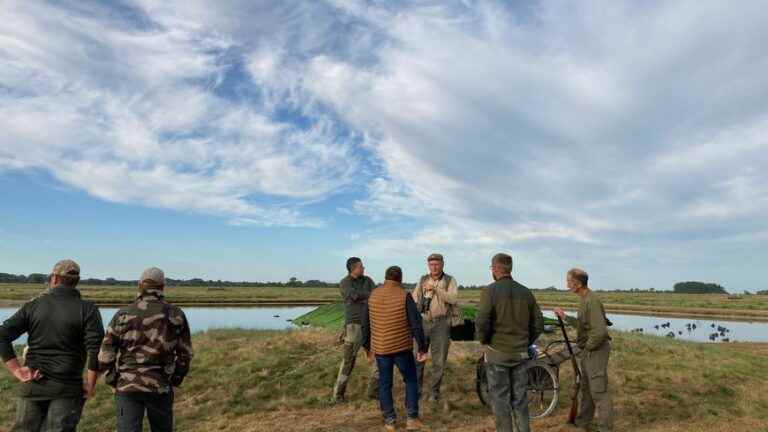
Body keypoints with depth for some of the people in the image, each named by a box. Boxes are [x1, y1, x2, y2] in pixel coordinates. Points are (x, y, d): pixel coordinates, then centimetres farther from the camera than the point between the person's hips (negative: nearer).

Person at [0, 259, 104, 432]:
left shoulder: (33, 305, 2)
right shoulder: (87, 309, -8)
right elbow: (96, 350, -17)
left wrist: (17, 370, -2)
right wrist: (90, 385, -6)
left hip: (33, 384, 3)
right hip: (68, 386, -3)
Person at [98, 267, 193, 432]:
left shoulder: (123, 314, -3)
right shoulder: (176, 315, -1)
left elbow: (105, 355, -2)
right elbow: (185, 355, 2)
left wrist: (114, 383, 11)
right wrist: (175, 382, 14)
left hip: (127, 387, 0)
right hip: (160, 388, 1)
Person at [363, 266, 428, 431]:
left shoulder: (373, 295, 2)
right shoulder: (404, 296, -11)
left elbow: (365, 323, 10)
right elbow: (416, 324, -13)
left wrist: (367, 346, 21)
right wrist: (423, 348, -4)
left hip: (380, 348, 3)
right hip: (402, 348, -3)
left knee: (384, 384, 14)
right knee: (411, 381, 15)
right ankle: (412, 418, 12)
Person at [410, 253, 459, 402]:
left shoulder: (450, 280, -2)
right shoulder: (423, 280, 6)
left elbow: (453, 299, -18)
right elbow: (414, 299, 10)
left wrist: (436, 289, -27)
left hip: (441, 324, -2)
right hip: (422, 323, 2)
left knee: (439, 360, 3)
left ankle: (434, 391, 19)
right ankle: (416, 389, 20)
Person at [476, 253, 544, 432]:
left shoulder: (491, 290, -12)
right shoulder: (525, 292, 3)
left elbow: (482, 322, -21)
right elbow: (538, 324, 5)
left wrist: (484, 341, -4)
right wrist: (526, 343, 15)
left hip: (497, 352, -4)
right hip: (520, 353, 5)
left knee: (500, 399, 8)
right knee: (520, 400, 16)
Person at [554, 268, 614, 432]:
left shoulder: (592, 300, -22)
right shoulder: (584, 299, 9)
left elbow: (600, 331, -29)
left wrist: (587, 347, -16)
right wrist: (565, 317, 11)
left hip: (595, 350, -10)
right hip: (587, 350, 10)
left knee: (599, 391, -3)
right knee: (586, 387, 21)